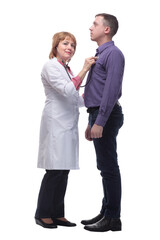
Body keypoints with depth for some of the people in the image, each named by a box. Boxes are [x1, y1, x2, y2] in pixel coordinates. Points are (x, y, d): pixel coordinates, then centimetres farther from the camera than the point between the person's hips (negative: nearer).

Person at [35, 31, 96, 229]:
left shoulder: (66, 69, 21)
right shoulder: (51, 67, -6)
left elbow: (76, 99, 24)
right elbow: (68, 91, -20)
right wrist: (84, 69, -21)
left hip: (68, 125, 9)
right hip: (56, 124, -8)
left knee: (64, 170, 7)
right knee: (54, 171, -7)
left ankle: (57, 214, 13)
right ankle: (42, 214, 4)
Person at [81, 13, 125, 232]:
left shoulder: (113, 53, -10)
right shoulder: (100, 55, 21)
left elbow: (112, 89, -20)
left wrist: (99, 122, -24)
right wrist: (91, 123, 22)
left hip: (106, 116, -10)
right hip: (98, 116, 10)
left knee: (108, 167, -7)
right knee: (105, 167, 12)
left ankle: (112, 218, -1)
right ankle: (106, 212, 19)